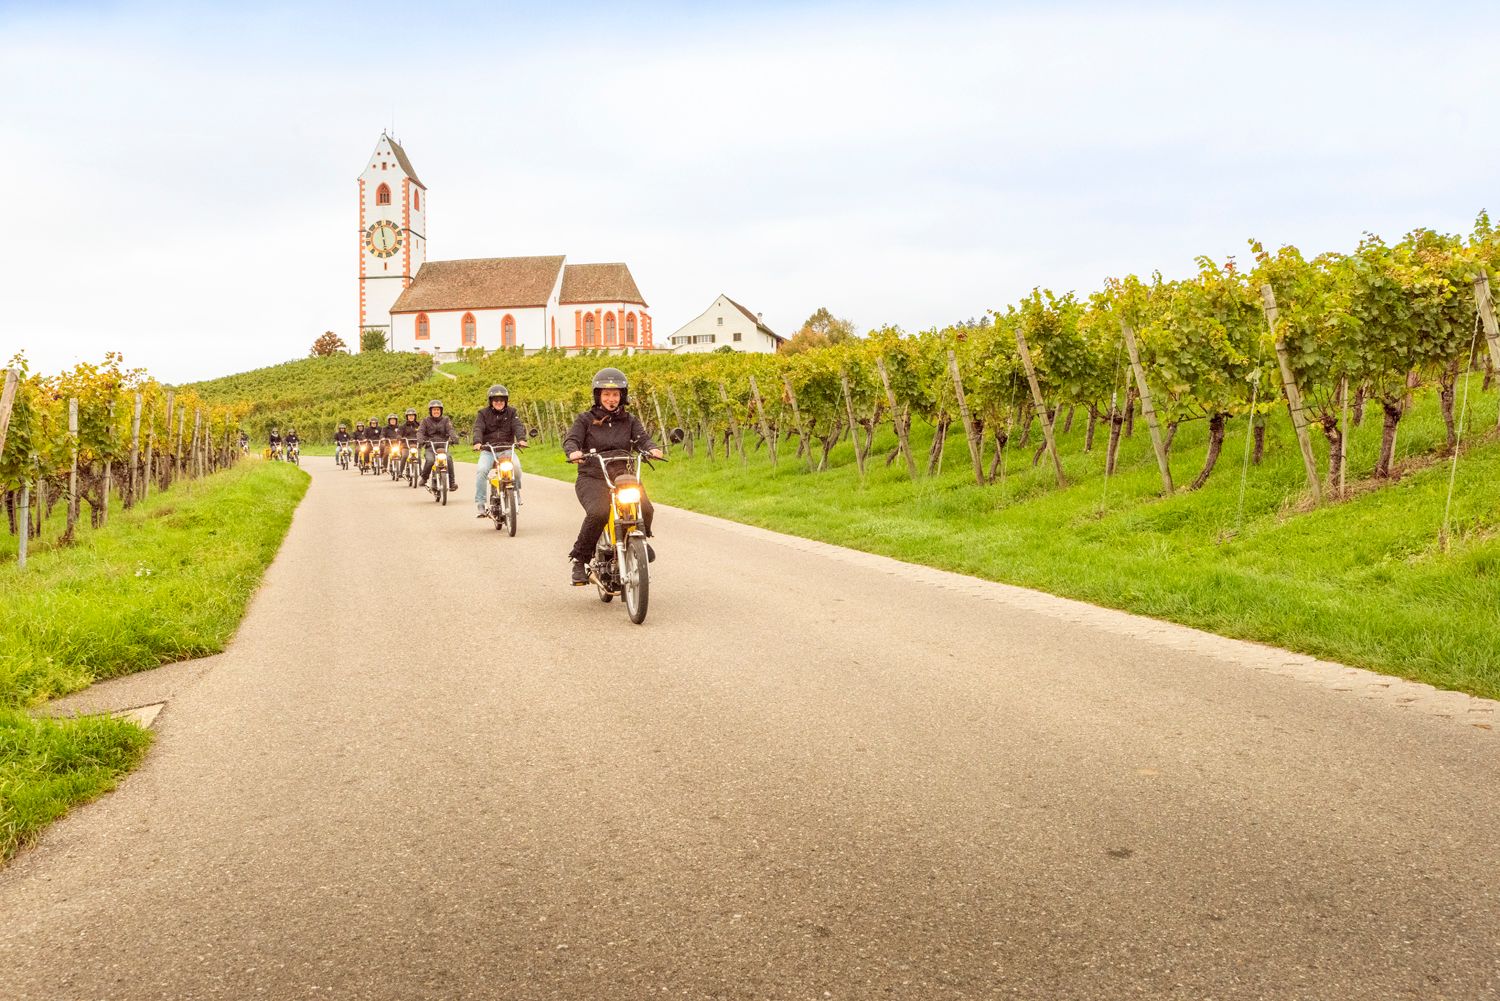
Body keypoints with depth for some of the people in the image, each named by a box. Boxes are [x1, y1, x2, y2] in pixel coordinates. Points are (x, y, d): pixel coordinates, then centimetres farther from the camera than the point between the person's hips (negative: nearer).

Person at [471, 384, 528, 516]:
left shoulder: (511, 412, 10)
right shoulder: (483, 414, 7)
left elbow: (518, 426, -6)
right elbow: (478, 429, -8)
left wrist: (521, 439, -28)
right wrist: (477, 442, -30)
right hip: (488, 450, 0)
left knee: (516, 466, -30)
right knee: (482, 470, -27)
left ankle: (516, 493, -6)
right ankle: (480, 503, -23)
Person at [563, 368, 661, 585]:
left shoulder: (630, 421, 17)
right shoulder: (585, 420, 9)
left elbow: (642, 438, 0)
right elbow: (571, 439, -5)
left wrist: (651, 448, -25)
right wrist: (573, 452, -30)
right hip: (592, 479, -2)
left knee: (645, 509, -26)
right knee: (598, 513, -32)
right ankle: (580, 560, -13)